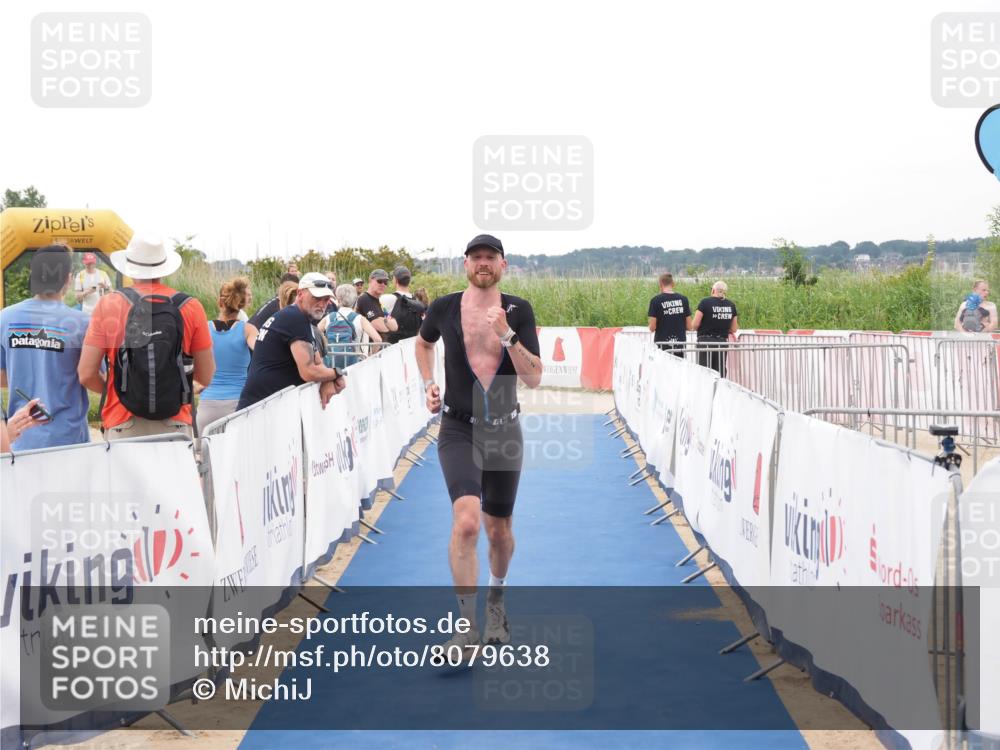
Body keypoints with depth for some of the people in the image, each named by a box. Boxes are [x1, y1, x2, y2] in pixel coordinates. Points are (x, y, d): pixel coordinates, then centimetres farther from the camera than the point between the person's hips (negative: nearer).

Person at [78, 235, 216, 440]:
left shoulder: (108, 305, 0)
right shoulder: (190, 307, 1)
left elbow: (86, 374, -2)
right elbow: (206, 376, 5)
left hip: (123, 427, 0)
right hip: (175, 426, 1)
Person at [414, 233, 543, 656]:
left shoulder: (518, 311, -4)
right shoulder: (444, 308, -2)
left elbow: (534, 379, -11)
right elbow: (423, 342, 21)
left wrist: (507, 335, -22)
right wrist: (428, 384, 8)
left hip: (504, 431, 2)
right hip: (458, 431, -1)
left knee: (500, 531, 14)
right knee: (466, 522, -22)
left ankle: (496, 598, 44)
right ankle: (467, 626, -12)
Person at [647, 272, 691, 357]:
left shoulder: (656, 300, -7)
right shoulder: (683, 299, 2)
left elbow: (652, 327, -8)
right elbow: (689, 327, 4)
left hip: (662, 345, -3)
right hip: (680, 345, 3)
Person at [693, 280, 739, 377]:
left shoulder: (705, 302, -8)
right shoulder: (731, 305, 5)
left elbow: (694, 325, -9)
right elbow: (733, 329, 10)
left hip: (706, 342, -4)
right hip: (722, 342, 4)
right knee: (720, 372, 9)